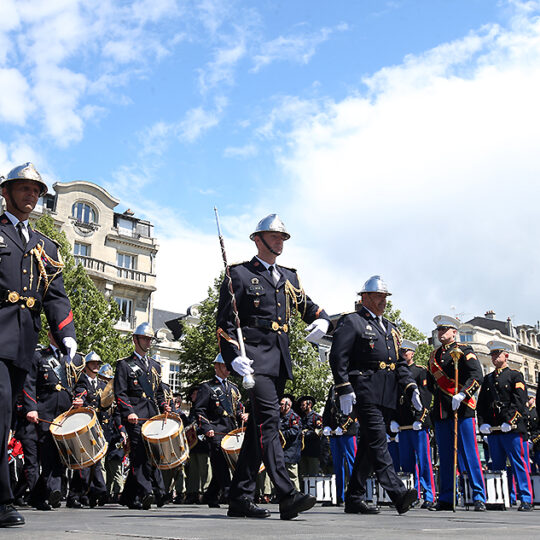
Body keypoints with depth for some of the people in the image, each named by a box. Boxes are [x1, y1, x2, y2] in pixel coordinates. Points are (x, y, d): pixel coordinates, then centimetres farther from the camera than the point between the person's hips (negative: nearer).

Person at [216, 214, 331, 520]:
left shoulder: (289, 277, 22)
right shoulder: (240, 274, 4)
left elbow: (309, 307, 24)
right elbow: (225, 321, -1)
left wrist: (322, 321, -1)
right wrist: (233, 356, -15)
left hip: (281, 362, 7)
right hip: (255, 359, -6)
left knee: (260, 427, 7)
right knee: (269, 421, -17)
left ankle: (241, 499, 13)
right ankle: (287, 497, -23)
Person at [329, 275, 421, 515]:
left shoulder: (390, 328, 24)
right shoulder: (351, 322, 1)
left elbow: (400, 363, 24)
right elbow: (338, 357, -7)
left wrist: (411, 387, 9)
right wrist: (344, 389, -16)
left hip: (387, 396, 7)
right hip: (365, 393, -7)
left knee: (369, 445, 8)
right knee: (378, 441, -15)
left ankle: (354, 499, 13)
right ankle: (398, 494, -23)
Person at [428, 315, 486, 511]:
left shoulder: (464, 351, 1)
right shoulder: (434, 355, 19)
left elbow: (477, 376, -12)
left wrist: (461, 395, -24)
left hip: (462, 409, -5)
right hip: (441, 412, 5)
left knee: (470, 454, -5)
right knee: (445, 457, 6)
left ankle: (479, 498, 0)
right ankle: (446, 499, 10)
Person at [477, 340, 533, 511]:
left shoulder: (515, 375, 5)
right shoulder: (488, 378, 20)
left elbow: (520, 401, -7)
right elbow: (481, 403, 16)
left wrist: (509, 421, -16)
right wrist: (483, 423, 2)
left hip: (512, 428, -5)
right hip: (493, 430, 5)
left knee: (519, 465, -5)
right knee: (497, 466, 7)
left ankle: (526, 500, -2)